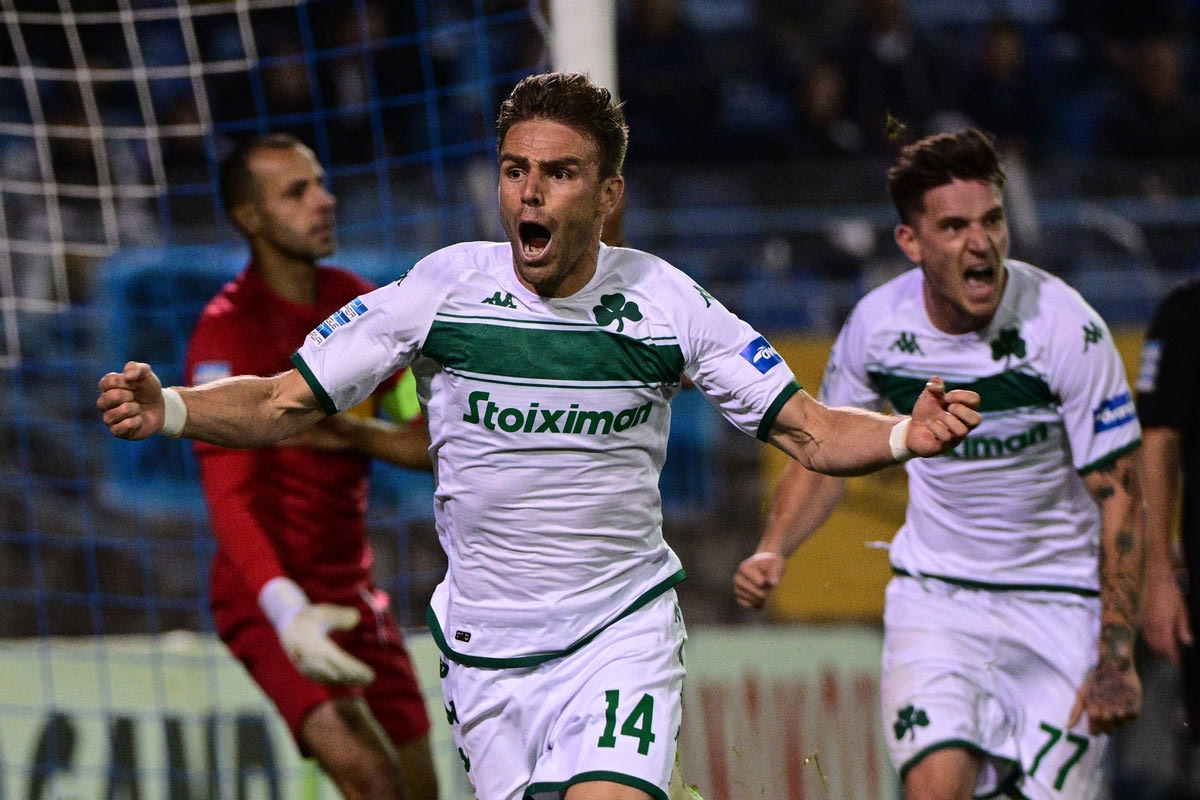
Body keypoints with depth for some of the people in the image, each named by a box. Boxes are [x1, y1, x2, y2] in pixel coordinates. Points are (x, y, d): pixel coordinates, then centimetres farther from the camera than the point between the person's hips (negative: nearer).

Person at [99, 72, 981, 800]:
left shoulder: (667, 301, -5)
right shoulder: (443, 289, -7)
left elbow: (810, 431, -1)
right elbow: (282, 405, -2)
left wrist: (905, 435, -21)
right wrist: (166, 409, -20)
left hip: (624, 630, -1)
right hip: (485, 647, 2)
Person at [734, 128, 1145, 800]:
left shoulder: (1068, 329, -18)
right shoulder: (877, 325, -9)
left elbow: (1120, 497, -13)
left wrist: (1117, 657, -18)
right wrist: (773, 552, -9)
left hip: (1060, 602, -1)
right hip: (935, 592, 1)